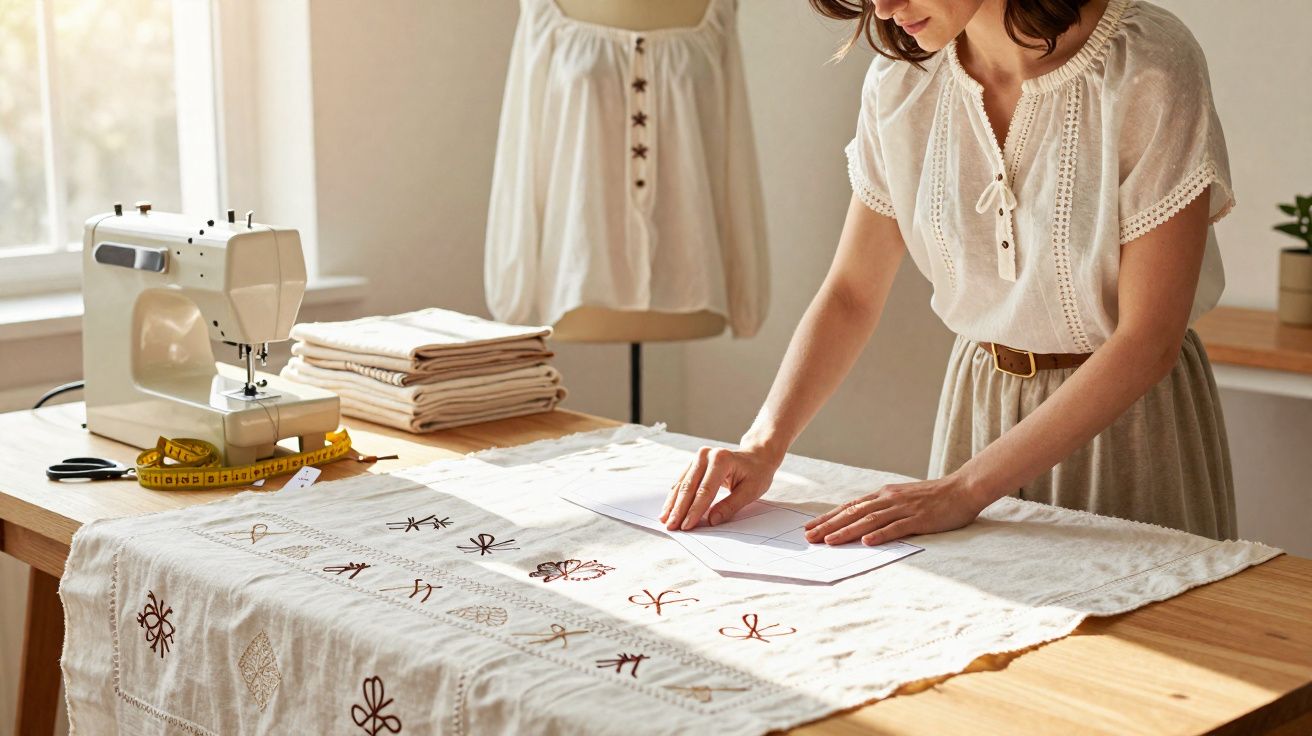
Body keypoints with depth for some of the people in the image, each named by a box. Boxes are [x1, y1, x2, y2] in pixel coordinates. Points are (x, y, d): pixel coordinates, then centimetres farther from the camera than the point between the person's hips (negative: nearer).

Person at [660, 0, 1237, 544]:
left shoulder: (1150, 68, -19)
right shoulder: (901, 79, -5)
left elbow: (1148, 341, -21)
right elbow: (850, 295, 1)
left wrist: (965, 489, -24)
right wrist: (763, 444, -14)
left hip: (1128, 416, -3)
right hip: (976, 402, 3)